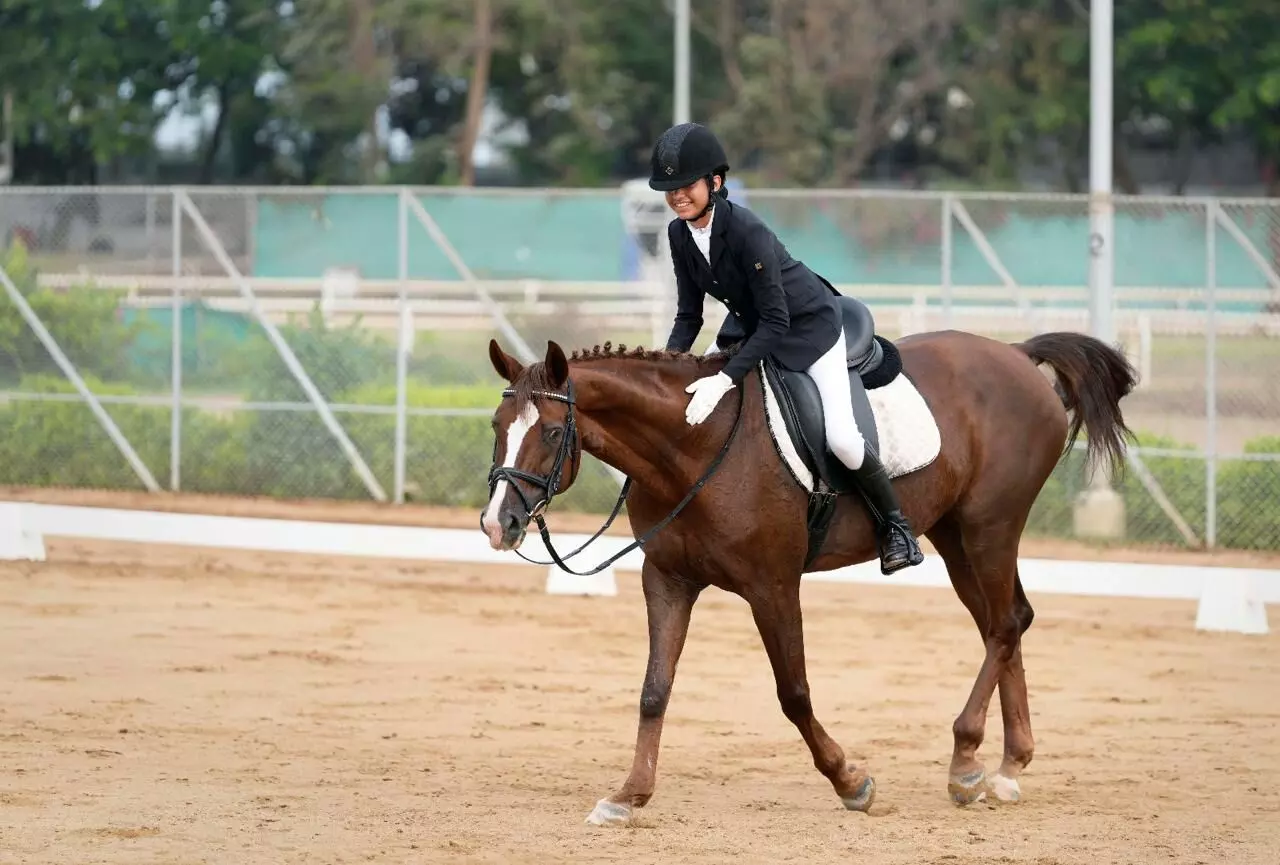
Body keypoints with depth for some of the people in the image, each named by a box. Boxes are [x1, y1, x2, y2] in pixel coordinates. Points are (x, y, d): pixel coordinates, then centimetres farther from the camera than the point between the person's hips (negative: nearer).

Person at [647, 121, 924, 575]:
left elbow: (775, 322, -33)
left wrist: (727, 379, -40)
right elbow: (689, 315, -4)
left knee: (841, 437, -17)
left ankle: (894, 525, 6)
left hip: (808, 326, -8)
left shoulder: (748, 231, -34)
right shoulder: (680, 234, -12)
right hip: (748, 325, 8)